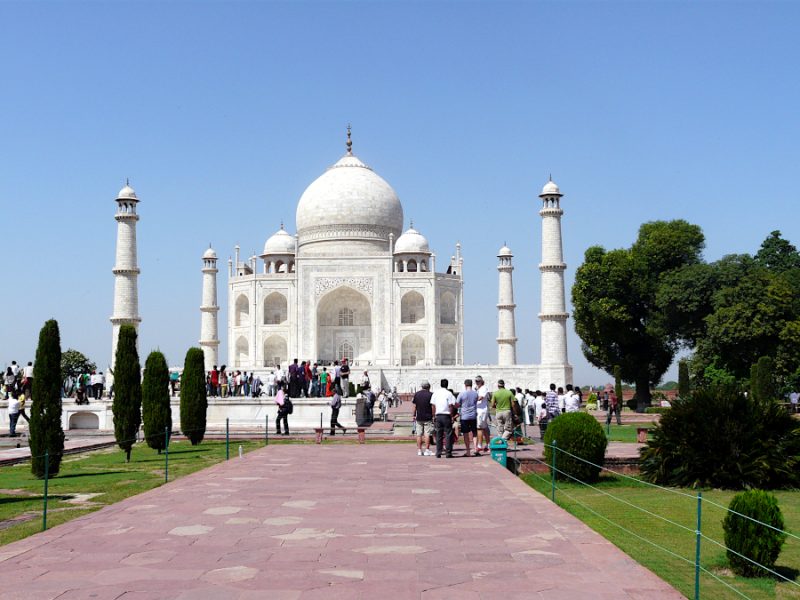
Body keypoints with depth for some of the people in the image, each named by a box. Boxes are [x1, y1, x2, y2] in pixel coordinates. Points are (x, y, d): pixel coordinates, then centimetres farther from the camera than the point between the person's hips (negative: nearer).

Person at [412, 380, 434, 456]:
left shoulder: (416, 394, 4)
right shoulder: (430, 394, -5)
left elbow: (414, 406, 6)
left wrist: (414, 415, 13)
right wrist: (433, 416, 4)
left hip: (419, 417, 3)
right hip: (428, 417, -3)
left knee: (419, 434, 6)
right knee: (427, 434, -1)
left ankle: (419, 451, 6)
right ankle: (427, 450, -3)